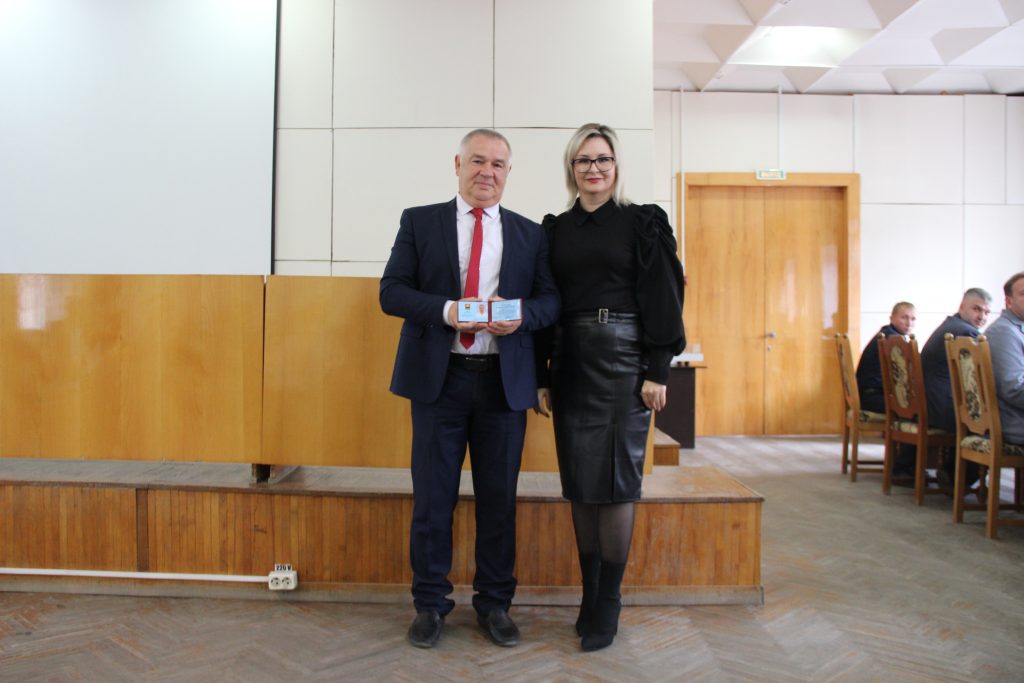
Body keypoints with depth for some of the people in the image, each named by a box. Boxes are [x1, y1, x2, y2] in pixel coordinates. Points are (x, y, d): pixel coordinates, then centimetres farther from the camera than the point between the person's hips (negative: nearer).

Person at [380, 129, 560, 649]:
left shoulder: (530, 234, 10)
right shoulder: (419, 221, 6)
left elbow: (550, 299, 6)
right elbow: (391, 292, -2)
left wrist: (522, 314, -16)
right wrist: (447, 310, -18)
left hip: (505, 380, 2)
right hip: (438, 377, -1)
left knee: (499, 499, 10)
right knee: (432, 498, 7)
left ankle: (494, 603, 27)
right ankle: (430, 604, 24)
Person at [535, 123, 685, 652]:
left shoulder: (643, 223, 2)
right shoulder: (555, 230, 11)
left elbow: (662, 298, -3)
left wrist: (657, 371, -10)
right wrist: (541, 376, 6)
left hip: (621, 359, -3)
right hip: (569, 362, 4)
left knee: (614, 478, -1)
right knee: (578, 479, 7)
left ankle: (608, 602, 13)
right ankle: (589, 593, 21)